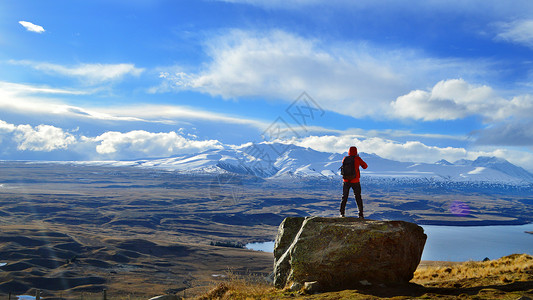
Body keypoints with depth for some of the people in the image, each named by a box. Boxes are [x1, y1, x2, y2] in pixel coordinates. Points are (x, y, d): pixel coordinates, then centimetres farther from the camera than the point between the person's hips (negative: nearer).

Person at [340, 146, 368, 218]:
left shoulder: (345, 159, 0)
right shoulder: (357, 158, -9)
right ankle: (361, 214, 7)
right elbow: (365, 166, 1)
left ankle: (342, 213, 10)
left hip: (346, 181, 2)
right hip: (355, 182, -2)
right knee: (358, 198, 9)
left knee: (344, 197, 14)